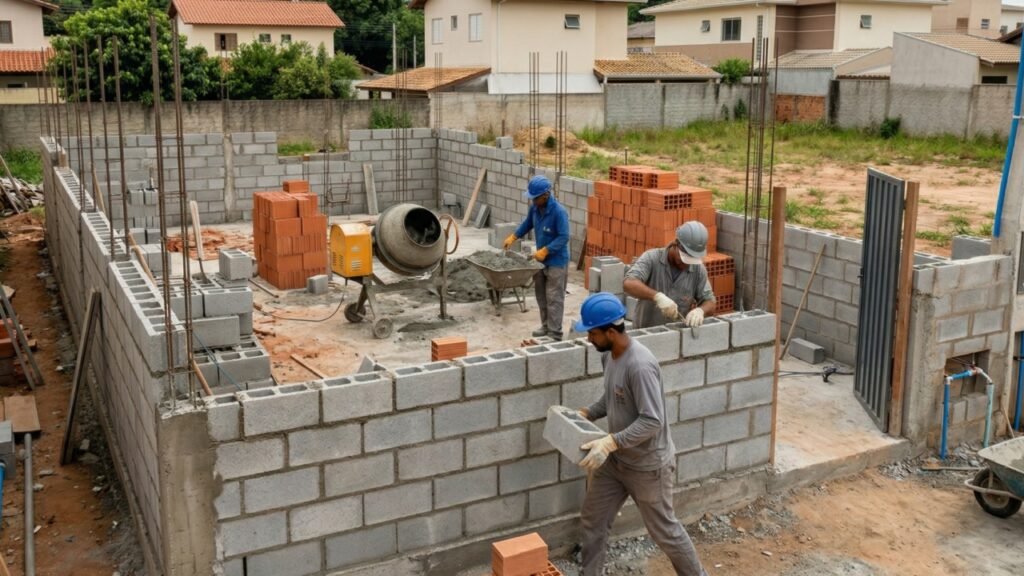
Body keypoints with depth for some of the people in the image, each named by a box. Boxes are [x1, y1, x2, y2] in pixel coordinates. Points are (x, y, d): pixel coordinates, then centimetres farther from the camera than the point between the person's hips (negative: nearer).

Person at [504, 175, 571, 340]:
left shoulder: (559, 212, -25)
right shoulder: (535, 207, -2)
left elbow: (563, 237, -25)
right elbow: (527, 223, 17)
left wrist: (545, 251, -28)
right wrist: (513, 237, 8)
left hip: (556, 261, -8)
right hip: (541, 259, 8)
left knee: (553, 298, -3)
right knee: (541, 295, 15)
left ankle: (554, 333, 4)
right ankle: (546, 326, 29)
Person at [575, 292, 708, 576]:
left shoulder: (640, 365, -30)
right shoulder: (609, 355, -1)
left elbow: (652, 421, -31)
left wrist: (610, 442, -36)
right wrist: (586, 414, 1)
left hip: (648, 464, -8)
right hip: (616, 460, 9)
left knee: (664, 530, 10)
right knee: (593, 519, 15)